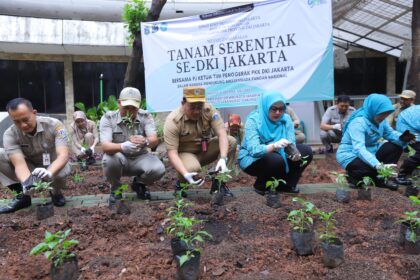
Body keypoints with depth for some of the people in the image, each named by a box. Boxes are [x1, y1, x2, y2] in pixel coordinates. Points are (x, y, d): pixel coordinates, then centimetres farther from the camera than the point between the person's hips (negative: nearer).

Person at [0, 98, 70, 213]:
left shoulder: (54, 125, -25)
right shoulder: (10, 134, -21)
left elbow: (63, 155, -36)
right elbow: (20, 164, -32)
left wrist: (48, 172, -56)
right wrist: (27, 183, -54)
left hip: (54, 167, -2)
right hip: (30, 169, 2)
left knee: (62, 170, -38)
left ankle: (56, 192, -2)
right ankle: (22, 195, -7)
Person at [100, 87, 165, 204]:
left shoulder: (145, 116, -10)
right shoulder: (108, 118, -15)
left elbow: (154, 140, -24)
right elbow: (105, 146, -28)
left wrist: (145, 141, -50)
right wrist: (122, 146, -52)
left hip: (140, 158, 1)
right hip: (118, 159, -1)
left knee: (158, 169, -27)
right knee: (110, 158, -35)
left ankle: (139, 184, 10)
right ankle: (115, 189, -3)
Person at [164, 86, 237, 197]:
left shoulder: (209, 110, -16)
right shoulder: (173, 121, -24)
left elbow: (222, 134, -23)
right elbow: (172, 152, -27)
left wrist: (223, 159, -40)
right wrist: (185, 174, -42)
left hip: (205, 151, 4)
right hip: (185, 154, -4)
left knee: (231, 141, -19)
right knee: (193, 168, -38)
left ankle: (218, 183, -9)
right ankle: (180, 184, -1)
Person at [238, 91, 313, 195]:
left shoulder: (286, 119, -8)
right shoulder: (253, 120, -23)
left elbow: (291, 144, -13)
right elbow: (253, 150, -34)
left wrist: (294, 153, -37)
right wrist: (274, 146, -52)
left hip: (275, 155, 6)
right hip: (252, 159, -6)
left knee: (306, 151, -8)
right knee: (276, 160, -35)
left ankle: (287, 184, 6)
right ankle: (261, 186, -6)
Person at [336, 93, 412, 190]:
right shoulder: (358, 123, -30)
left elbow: (390, 133, 6)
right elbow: (359, 149, -40)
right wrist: (378, 165, -53)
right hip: (351, 156, -9)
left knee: (396, 147, -2)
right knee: (374, 167, -33)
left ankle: (380, 178, 1)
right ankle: (353, 176, -2)